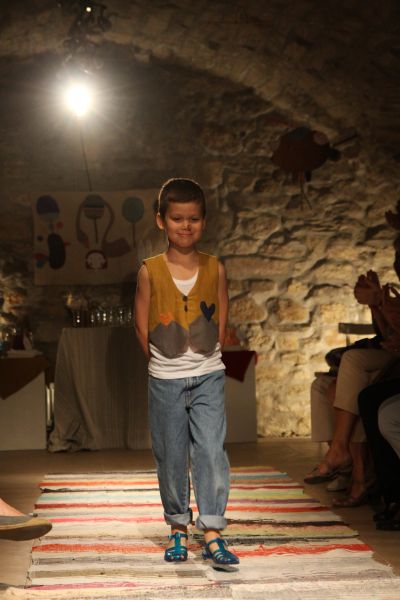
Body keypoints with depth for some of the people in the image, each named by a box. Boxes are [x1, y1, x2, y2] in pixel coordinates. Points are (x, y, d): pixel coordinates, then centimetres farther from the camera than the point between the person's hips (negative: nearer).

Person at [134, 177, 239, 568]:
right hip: (165, 379, 0)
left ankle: (211, 533, -4)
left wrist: (203, 357, 1)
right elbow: (142, 327, 0)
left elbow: (221, 325, 6)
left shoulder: (215, 269, 1)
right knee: (171, 456, 7)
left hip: (208, 376, 0)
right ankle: (178, 527, 21)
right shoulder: (150, 271, -3)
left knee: (211, 451, -8)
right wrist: (164, 361, 1)